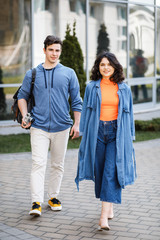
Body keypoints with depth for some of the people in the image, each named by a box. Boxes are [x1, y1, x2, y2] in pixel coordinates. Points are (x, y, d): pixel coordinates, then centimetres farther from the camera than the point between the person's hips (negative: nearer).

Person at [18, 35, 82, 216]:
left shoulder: (69, 73, 6)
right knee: (39, 163, -11)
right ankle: (36, 202, -11)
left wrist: (76, 124, 3)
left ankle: (53, 197, 25)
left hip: (61, 127, 1)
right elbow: (22, 96, 14)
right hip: (39, 126, -1)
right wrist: (24, 116, -1)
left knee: (57, 164, 10)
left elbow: (76, 100, 8)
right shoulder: (32, 74, 6)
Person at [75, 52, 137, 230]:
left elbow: (129, 114, 11)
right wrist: (83, 134, 3)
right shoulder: (91, 87, 6)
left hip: (116, 133, -1)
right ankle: (109, 208, 28)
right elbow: (85, 111, 8)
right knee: (100, 171, 7)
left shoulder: (124, 89, 7)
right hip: (97, 132, 1)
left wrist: (129, 137, 8)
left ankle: (104, 216, -16)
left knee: (111, 172, -12)